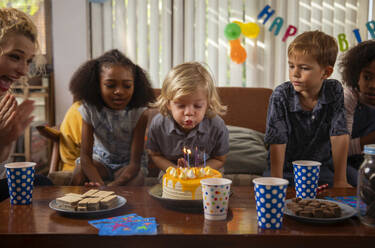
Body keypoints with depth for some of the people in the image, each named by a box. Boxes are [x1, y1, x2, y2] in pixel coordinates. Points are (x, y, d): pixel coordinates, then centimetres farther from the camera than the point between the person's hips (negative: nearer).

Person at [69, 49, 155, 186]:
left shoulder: (139, 113, -23)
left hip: (127, 163, -1)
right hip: (101, 158, 1)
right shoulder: (90, 109, -17)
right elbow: (85, 156, -19)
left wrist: (112, 186, -40)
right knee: (78, 176, -28)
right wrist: (100, 185, -38)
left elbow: (135, 163, -23)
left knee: (133, 182, -32)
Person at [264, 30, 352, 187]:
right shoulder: (281, 96, -18)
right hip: (286, 168, -2)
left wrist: (340, 180, -12)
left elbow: (340, 136, -10)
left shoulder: (334, 91, -11)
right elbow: (277, 143, -19)